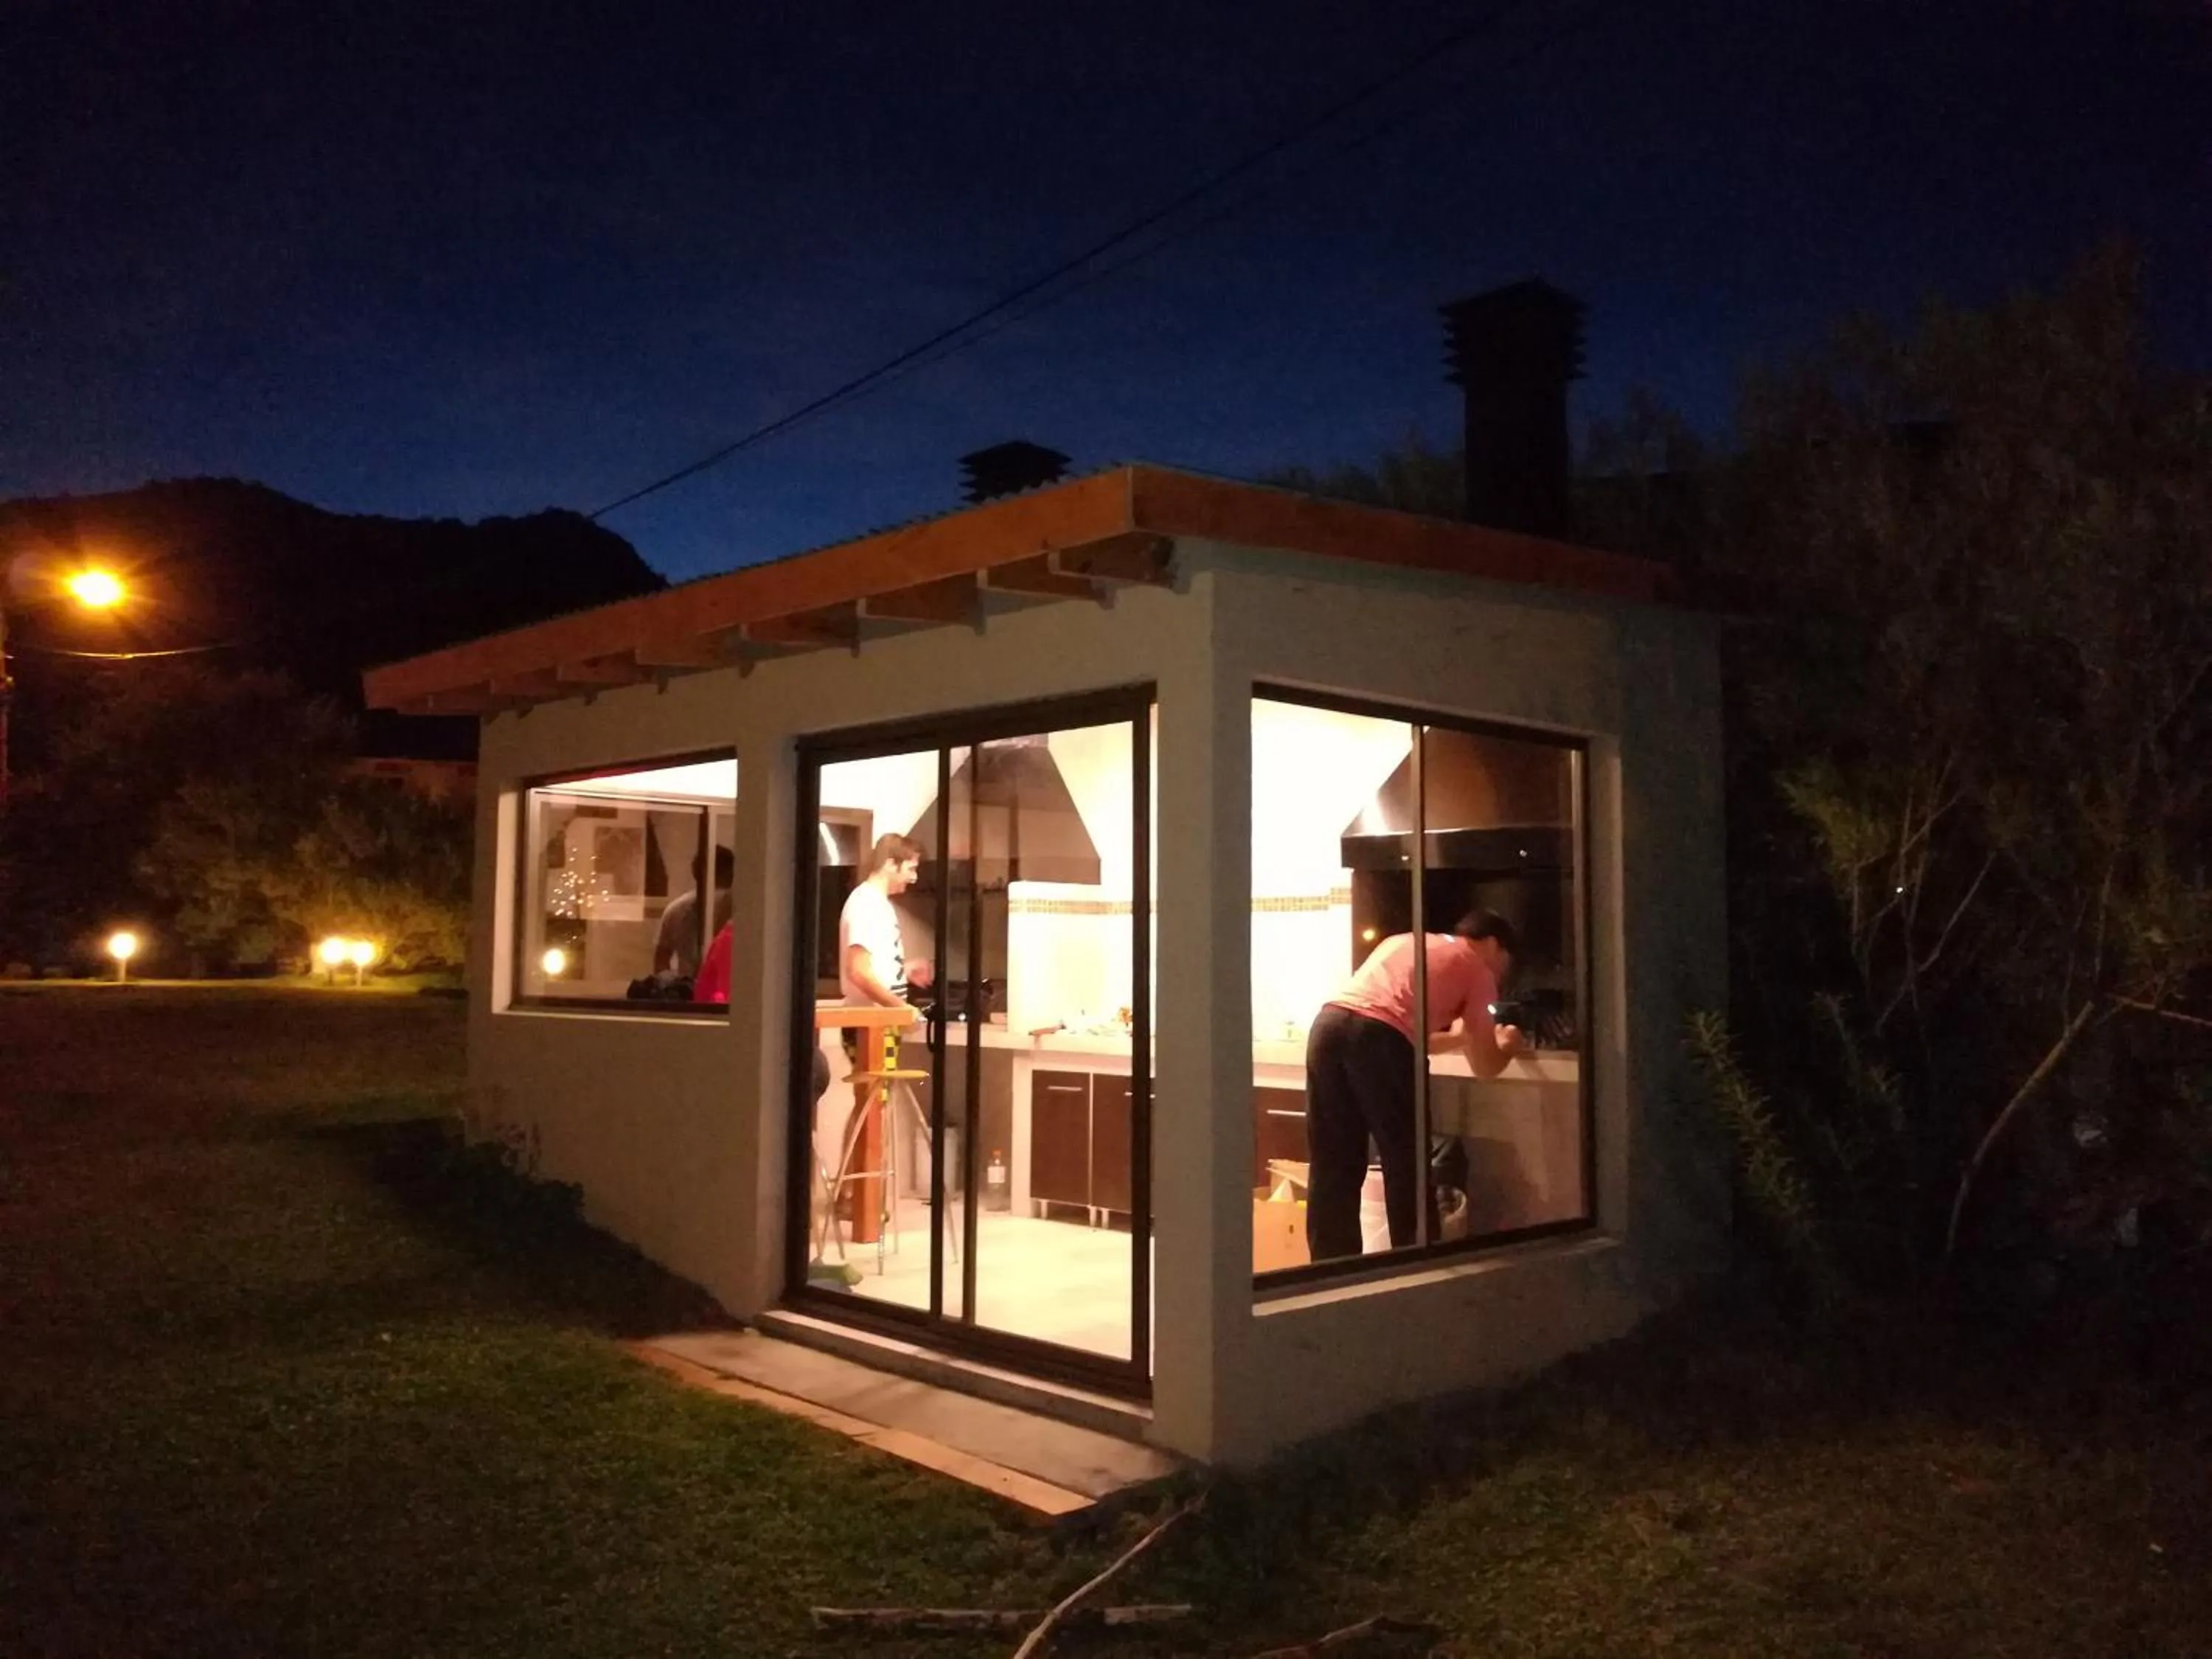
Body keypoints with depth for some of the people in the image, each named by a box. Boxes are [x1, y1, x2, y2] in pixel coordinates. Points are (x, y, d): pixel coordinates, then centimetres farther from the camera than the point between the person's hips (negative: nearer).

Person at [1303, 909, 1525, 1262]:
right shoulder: (1477, 967, 19)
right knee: (1407, 1169, 9)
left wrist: (1457, 1035, 51)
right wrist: (1506, 1045, 41)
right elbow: (1485, 1067, 20)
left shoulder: (1403, 942, 35)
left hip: (1329, 1025, 6)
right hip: (1378, 1037, -6)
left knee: (1332, 1171, 12)